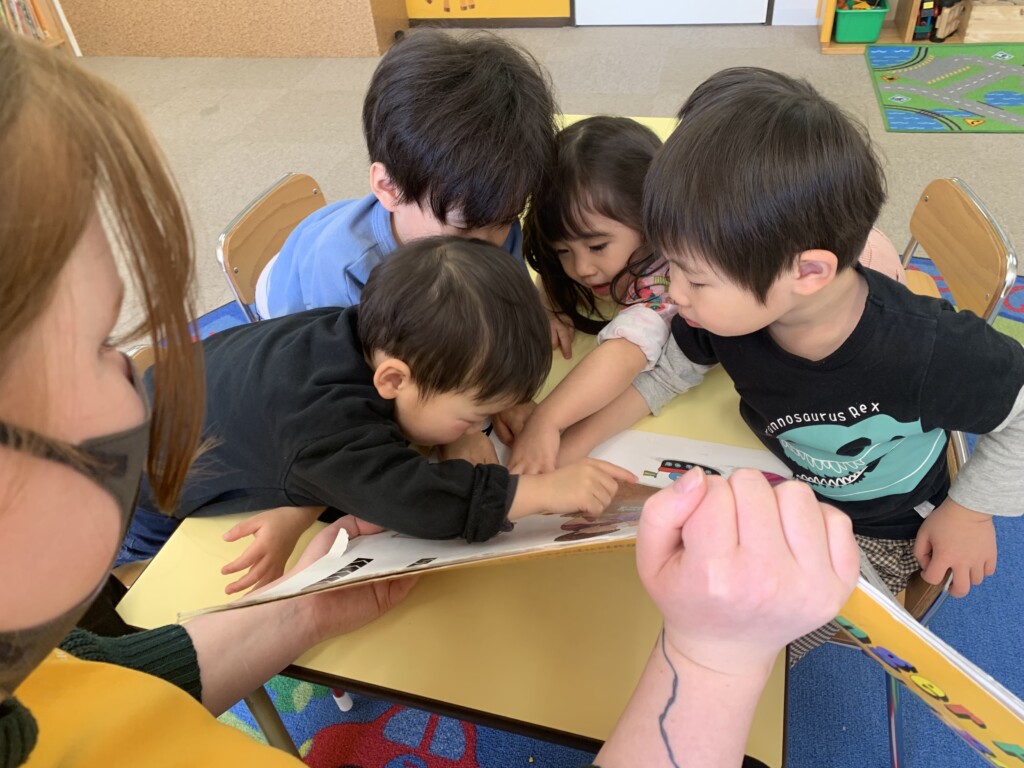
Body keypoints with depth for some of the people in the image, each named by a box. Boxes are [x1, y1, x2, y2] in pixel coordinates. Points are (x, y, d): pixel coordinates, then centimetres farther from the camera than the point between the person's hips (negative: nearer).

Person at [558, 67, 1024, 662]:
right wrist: (574, 444, -15)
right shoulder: (729, 309, -27)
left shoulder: (927, 355, -39)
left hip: (877, 534, -4)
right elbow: (668, 370, -8)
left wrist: (970, 508, -12)